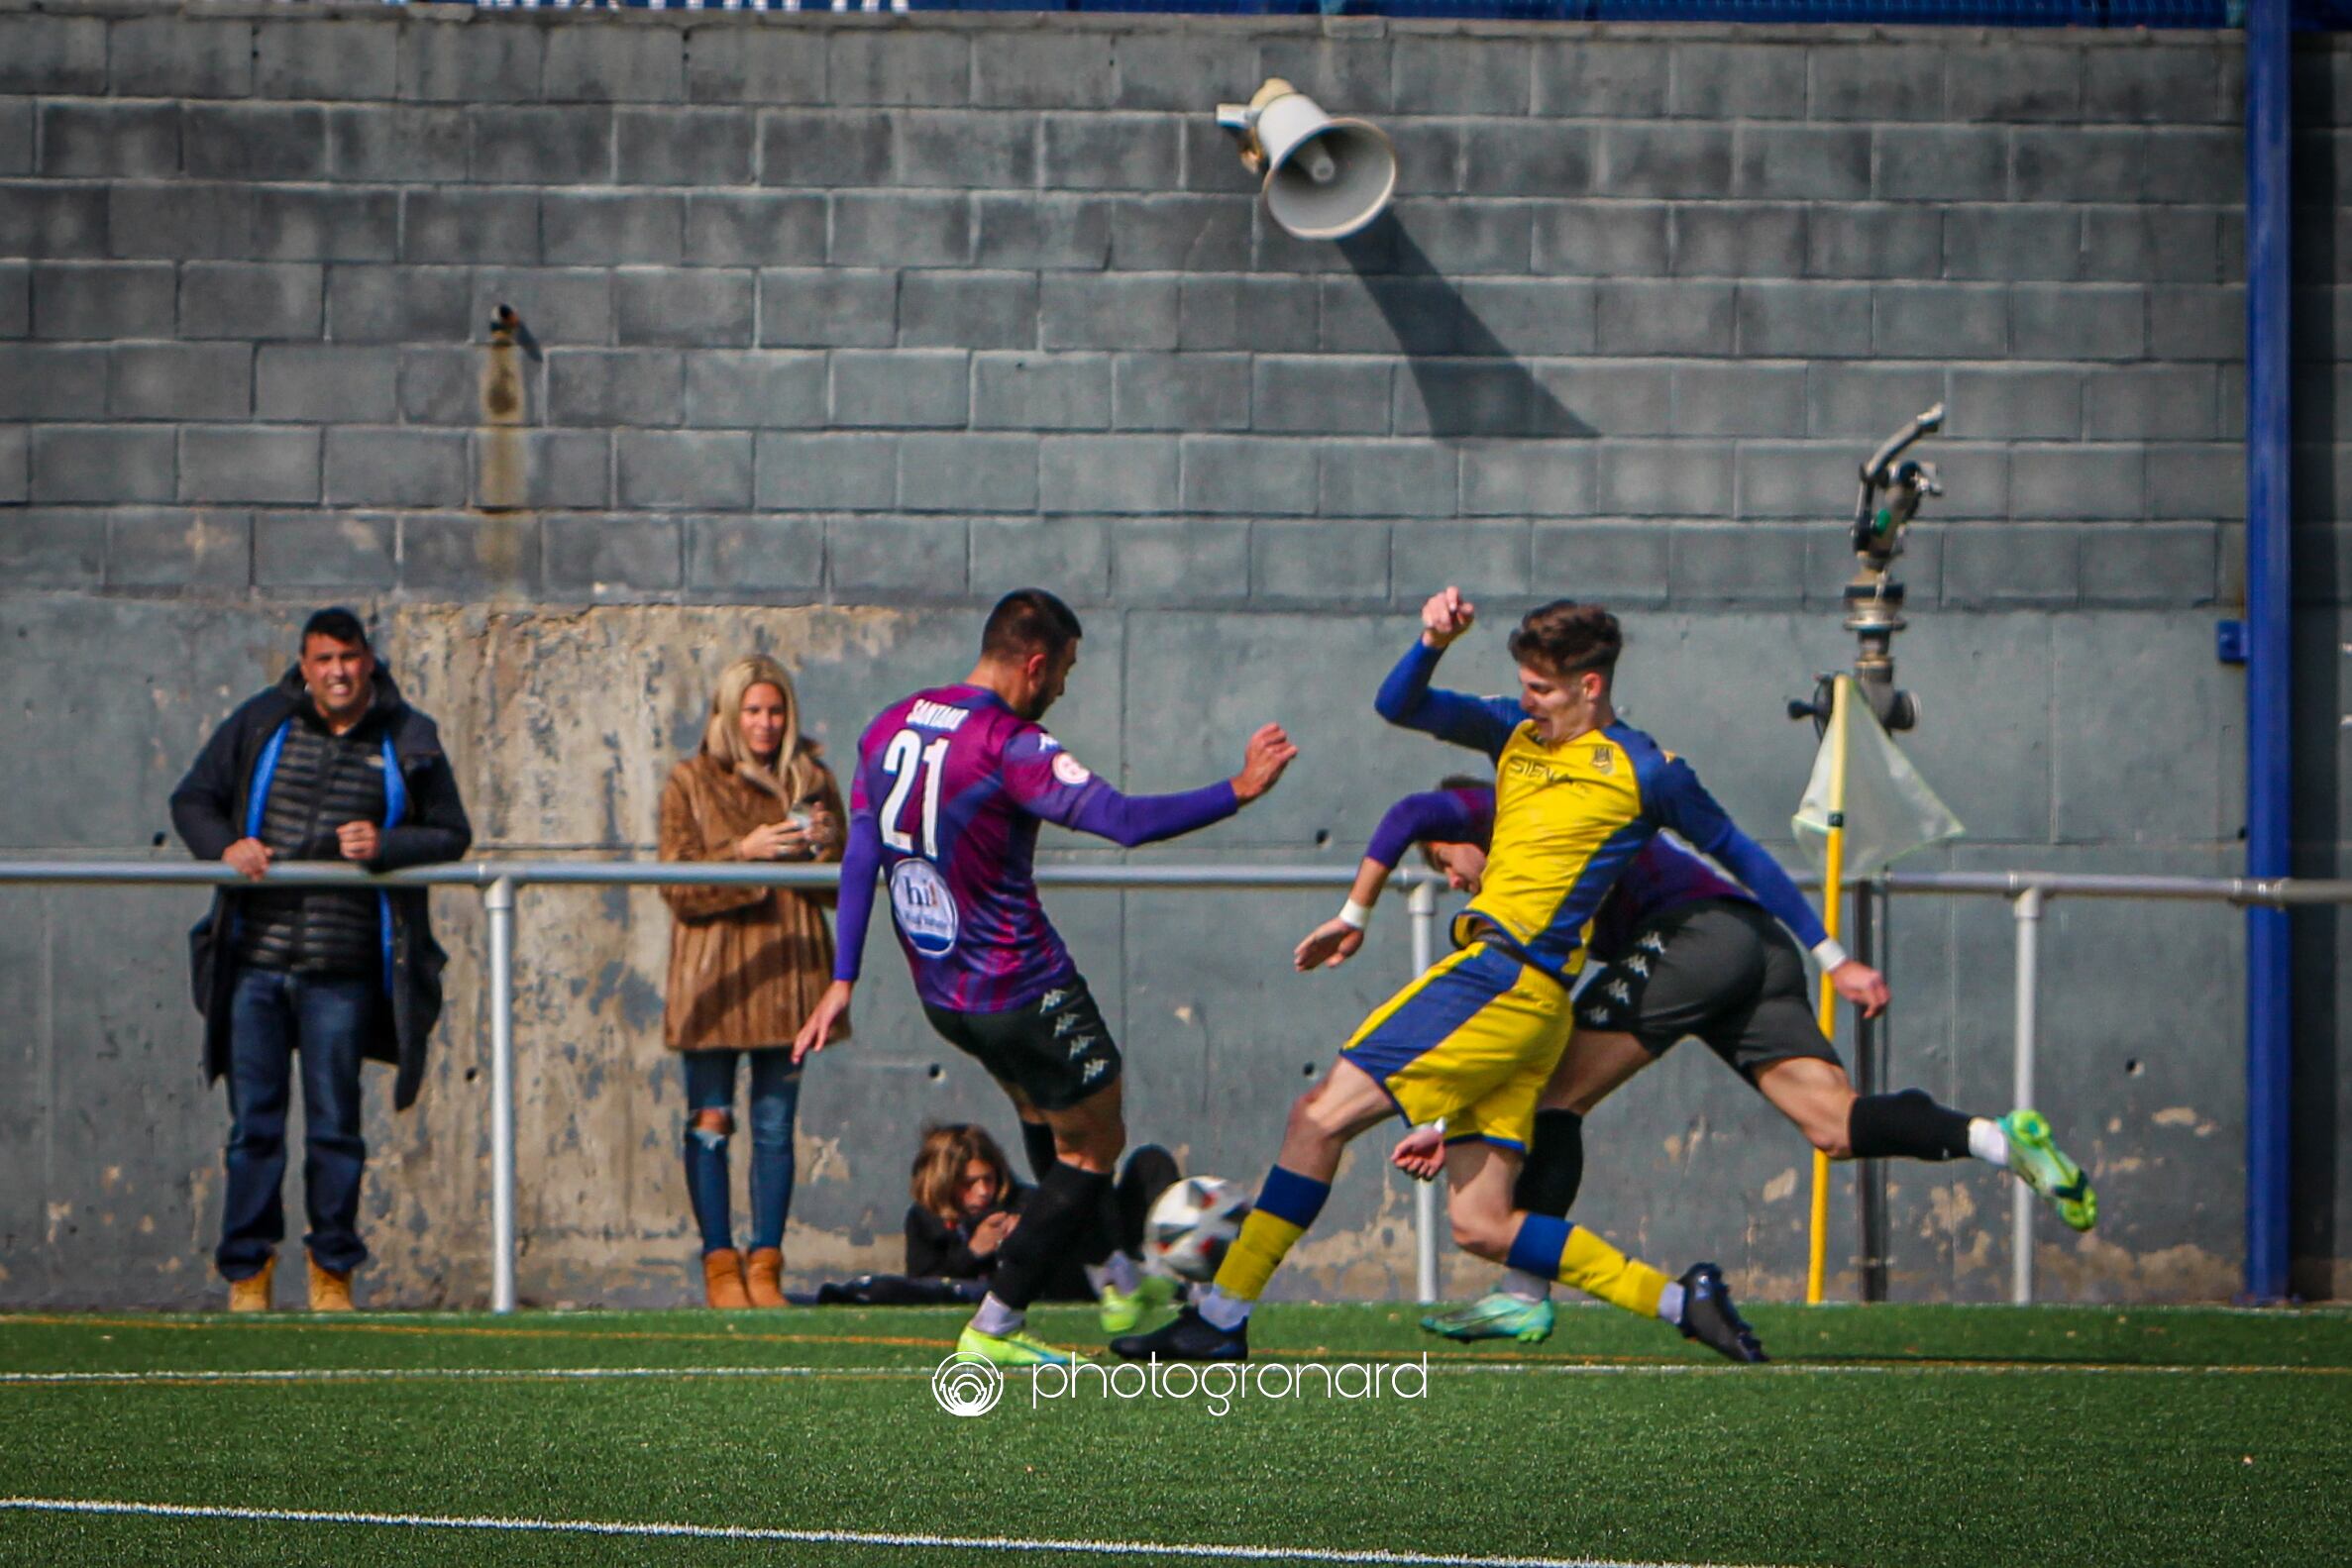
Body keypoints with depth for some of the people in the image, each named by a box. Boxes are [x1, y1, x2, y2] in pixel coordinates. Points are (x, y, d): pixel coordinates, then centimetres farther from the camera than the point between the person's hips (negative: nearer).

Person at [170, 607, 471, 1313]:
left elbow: (451, 835, 7)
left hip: (343, 970, -1)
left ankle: (332, 1271, 13)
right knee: (253, 1123, 1)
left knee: (335, 1124, 3)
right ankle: (246, 1269, 8)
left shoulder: (407, 742, 5)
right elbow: (192, 800, 12)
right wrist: (224, 848, -8)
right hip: (255, 962, 1)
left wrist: (385, 846, -12)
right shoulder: (260, 726, 6)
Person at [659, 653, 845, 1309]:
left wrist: (827, 849, -9)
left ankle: (766, 1264, 6)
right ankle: (719, 1263, 1)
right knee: (710, 1121, -4)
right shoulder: (691, 782, 4)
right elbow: (679, 887, -5)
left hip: (788, 973, 2)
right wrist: (745, 852, -17)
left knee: (776, 1125, 2)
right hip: (713, 977, -2)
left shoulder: (811, 780, 12)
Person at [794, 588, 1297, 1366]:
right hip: (1022, 992, -8)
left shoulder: (890, 727, 4)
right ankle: (993, 1327, 4)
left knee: (1054, 1126, 27)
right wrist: (1236, 792, -24)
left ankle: (1118, 1283, 39)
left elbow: (861, 853, 6)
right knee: (1095, 1144, 7)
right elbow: (1124, 820, -30)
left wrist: (843, 980, 9)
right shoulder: (1010, 746, -20)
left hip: (940, 993, 8)